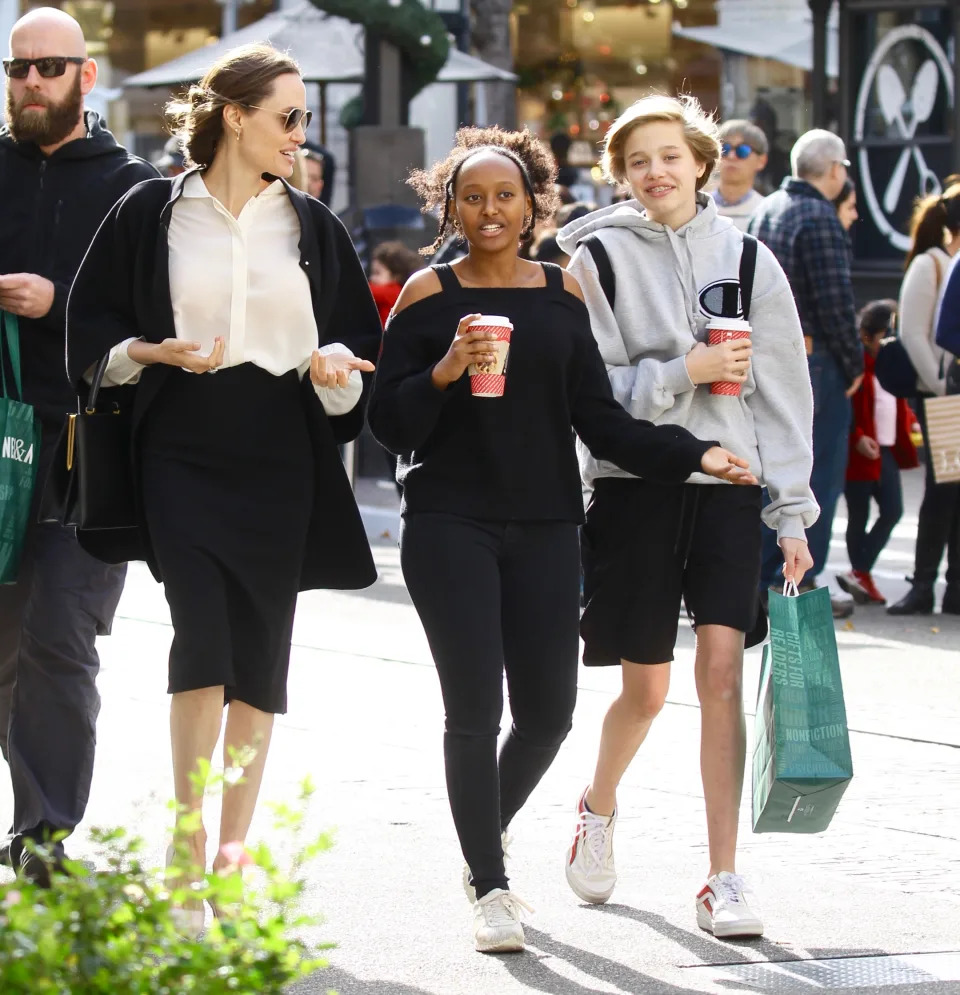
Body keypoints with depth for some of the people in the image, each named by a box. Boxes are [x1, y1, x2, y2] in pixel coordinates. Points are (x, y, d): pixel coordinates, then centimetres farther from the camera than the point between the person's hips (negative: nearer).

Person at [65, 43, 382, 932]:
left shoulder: (312, 226, 9)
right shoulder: (152, 213, 1)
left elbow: (358, 335, 15)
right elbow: (93, 330, 5)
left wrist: (332, 362, -7)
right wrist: (156, 351, -13)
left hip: (279, 459, 3)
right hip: (183, 451, -3)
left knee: (261, 655, 4)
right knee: (203, 630, -17)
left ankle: (232, 854, 13)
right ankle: (187, 851, -10)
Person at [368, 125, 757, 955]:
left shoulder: (563, 293, 8)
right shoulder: (429, 295, 0)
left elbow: (600, 419, 8)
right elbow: (388, 421, -2)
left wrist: (692, 454, -3)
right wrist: (445, 371, -19)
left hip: (543, 528, 3)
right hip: (450, 525, -3)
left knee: (548, 711, 3)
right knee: (475, 708, -9)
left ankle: (488, 833, 31)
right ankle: (489, 887, 2)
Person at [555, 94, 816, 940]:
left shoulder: (746, 259, 6)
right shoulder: (599, 258, 0)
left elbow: (783, 392, 7)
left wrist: (793, 514, 4)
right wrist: (684, 373, -17)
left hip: (729, 483, 1)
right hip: (634, 485, -1)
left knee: (722, 671, -10)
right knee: (646, 689, 4)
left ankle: (723, 880, -6)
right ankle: (599, 808, 36)